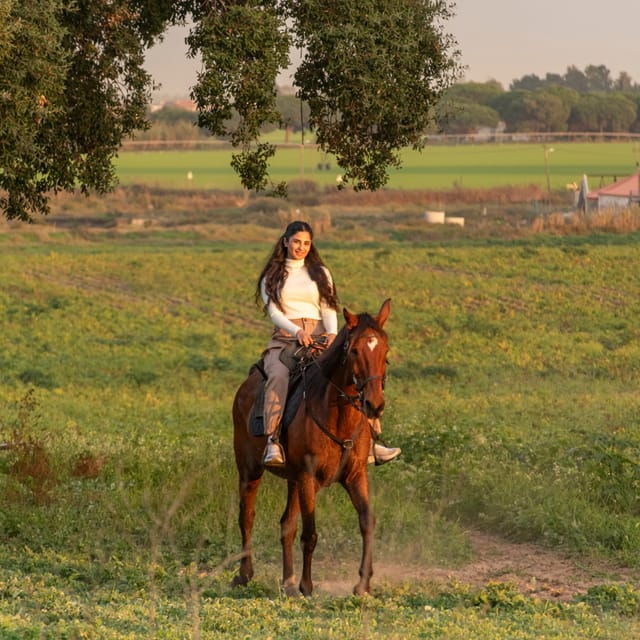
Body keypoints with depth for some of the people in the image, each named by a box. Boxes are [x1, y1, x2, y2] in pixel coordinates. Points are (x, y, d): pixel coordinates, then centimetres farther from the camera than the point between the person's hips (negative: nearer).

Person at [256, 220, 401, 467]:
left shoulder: (320, 273, 18)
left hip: (320, 336, 2)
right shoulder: (272, 276, 12)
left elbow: (329, 308, 7)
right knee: (278, 376, -35)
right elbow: (273, 311, -1)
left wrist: (332, 332, -15)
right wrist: (296, 331, -20)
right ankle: (273, 442, -44)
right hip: (284, 338, -2)